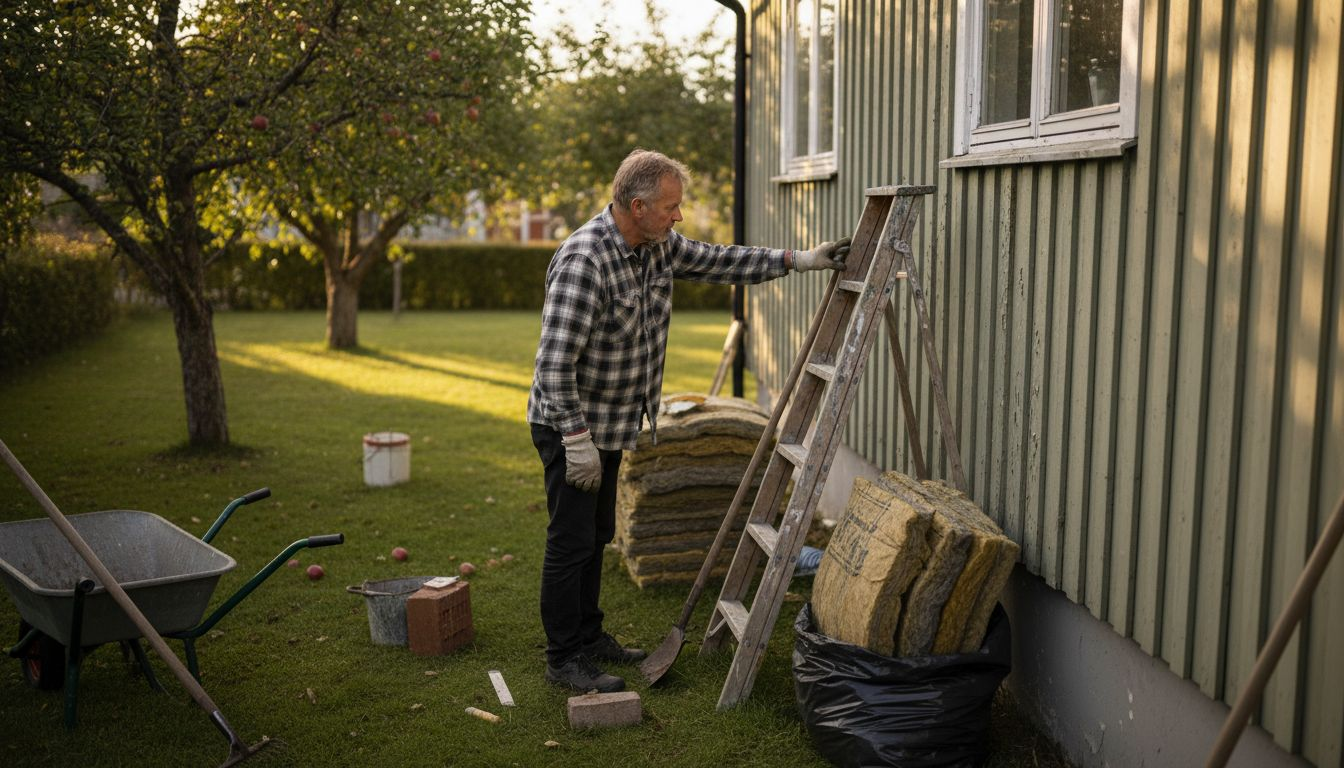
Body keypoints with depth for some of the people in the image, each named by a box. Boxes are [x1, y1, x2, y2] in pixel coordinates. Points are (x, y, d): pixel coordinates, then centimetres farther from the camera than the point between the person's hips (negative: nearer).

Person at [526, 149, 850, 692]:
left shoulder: (658, 246, 0)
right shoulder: (584, 261, -27)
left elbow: (718, 261, 15)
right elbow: (555, 363, -29)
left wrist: (797, 260, 9)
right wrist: (577, 441, -27)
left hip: (610, 422, 9)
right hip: (568, 423, -9)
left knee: (597, 534, 18)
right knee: (571, 540, -2)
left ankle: (587, 637, 31)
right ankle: (563, 659, 10)